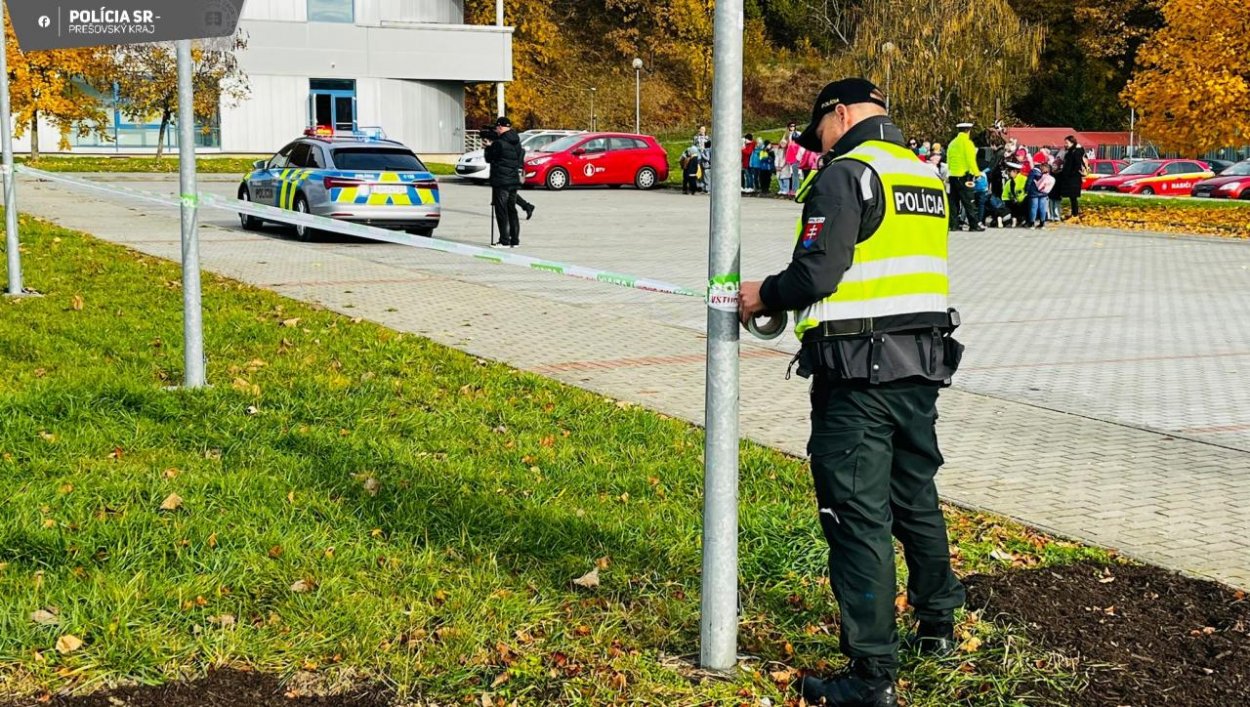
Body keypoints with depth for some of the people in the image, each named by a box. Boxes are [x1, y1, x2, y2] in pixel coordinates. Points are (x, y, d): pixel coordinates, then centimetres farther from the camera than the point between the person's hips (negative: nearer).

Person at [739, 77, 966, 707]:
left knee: (859, 517, -4)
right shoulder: (926, 175, 16)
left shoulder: (845, 173, -10)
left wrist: (764, 295, 0)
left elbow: (817, 273, -18)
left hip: (857, 372, -8)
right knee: (916, 499, 22)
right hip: (921, 365, 8)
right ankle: (937, 625, 38)